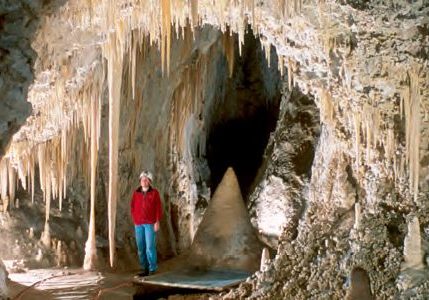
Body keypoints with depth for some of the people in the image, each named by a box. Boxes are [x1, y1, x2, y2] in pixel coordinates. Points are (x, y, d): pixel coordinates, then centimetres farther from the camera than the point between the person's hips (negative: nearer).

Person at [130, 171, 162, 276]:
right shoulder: (136, 193, 9)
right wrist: (135, 220, 5)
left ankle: (152, 268, 1)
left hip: (150, 224, -3)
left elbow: (158, 208, -1)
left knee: (150, 247, -8)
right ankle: (144, 269, 12)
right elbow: (133, 207, 13)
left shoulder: (154, 192, 2)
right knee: (141, 247, 4)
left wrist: (157, 222, -8)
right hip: (138, 224, 3)